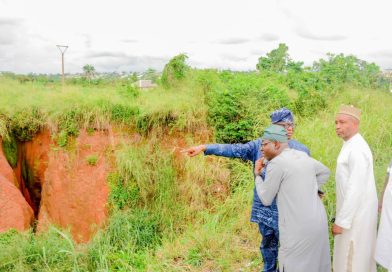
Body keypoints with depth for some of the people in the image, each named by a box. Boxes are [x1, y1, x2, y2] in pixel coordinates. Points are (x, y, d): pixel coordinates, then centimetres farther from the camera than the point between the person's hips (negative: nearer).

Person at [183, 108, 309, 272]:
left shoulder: (301, 150, -3)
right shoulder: (260, 145, -2)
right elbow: (234, 150, -9)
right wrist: (204, 148, -17)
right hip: (265, 207, 2)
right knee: (268, 244, 19)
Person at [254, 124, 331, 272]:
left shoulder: (276, 163, -13)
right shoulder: (303, 156, 9)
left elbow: (266, 199, -6)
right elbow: (325, 172, 26)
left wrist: (257, 175, 7)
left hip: (299, 227, -8)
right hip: (319, 221, 8)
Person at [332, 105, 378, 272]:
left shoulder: (357, 150, -23)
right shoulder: (351, 145, 9)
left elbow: (356, 190, -26)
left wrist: (341, 221, -21)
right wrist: (342, 216, 18)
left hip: (356, 214, -9)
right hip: (353, 210, 9)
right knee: (360, 255, 20)